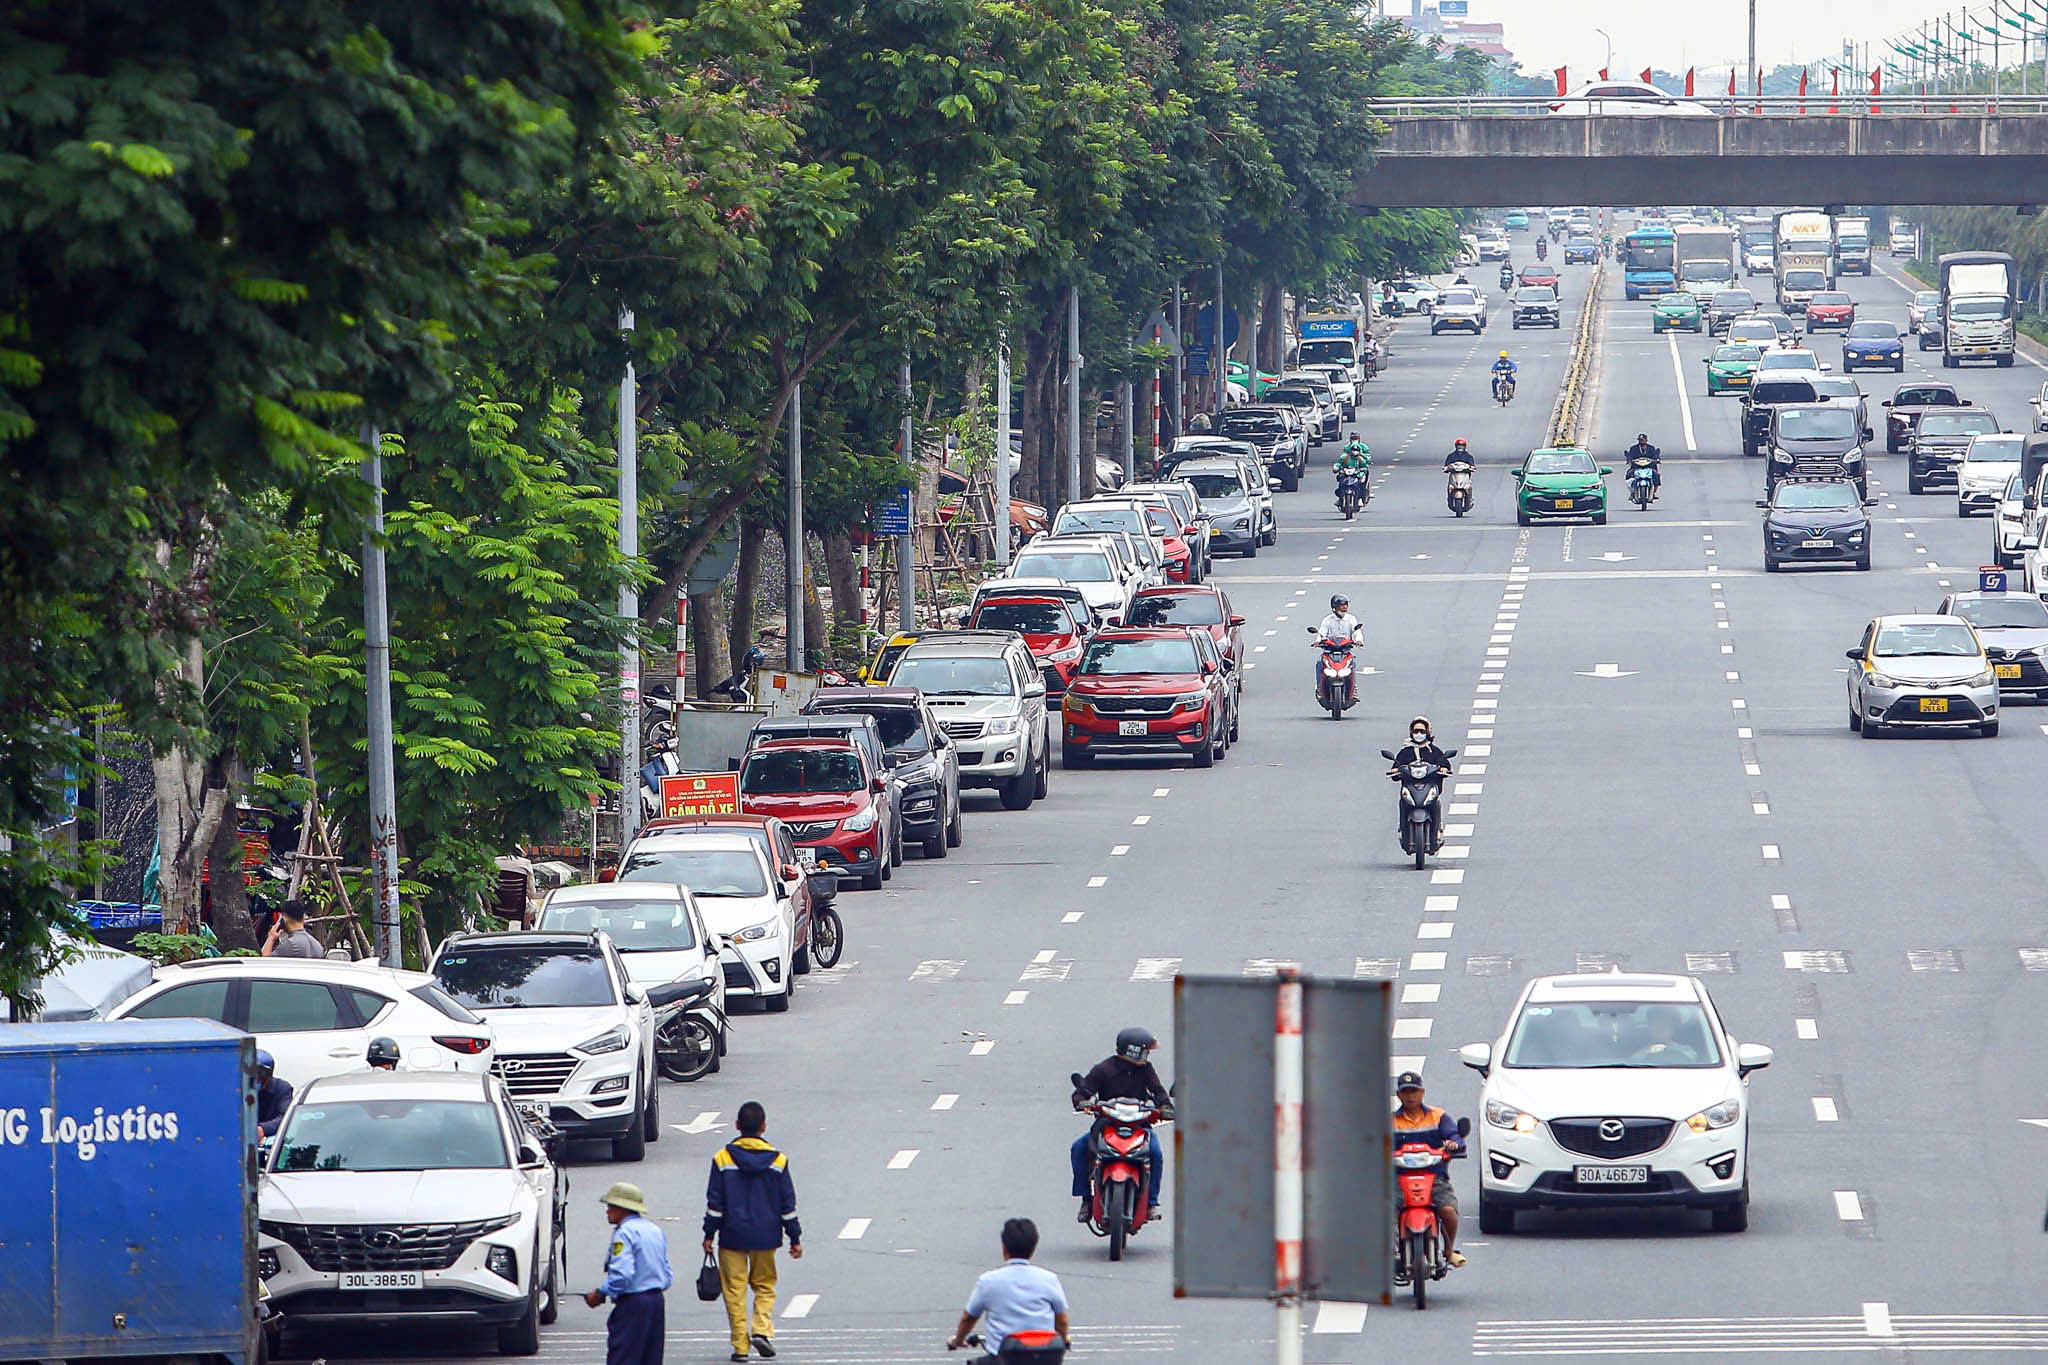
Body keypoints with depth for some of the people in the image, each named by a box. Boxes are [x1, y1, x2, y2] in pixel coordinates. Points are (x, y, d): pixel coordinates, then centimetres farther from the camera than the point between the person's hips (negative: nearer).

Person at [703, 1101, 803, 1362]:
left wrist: (709, 1235, 3)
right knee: (764, 1286, 16)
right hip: (765, 1237, 1)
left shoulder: (722, 1159, -6)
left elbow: (714, 1203, -5)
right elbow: (788, 1204, 2)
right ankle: (762, 1330, -5)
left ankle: (740, 1345, 4)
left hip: (732, 1236, -1)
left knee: (735, 1289, 5)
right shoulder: (777, 1161, -2)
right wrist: (795, 1238, 9)